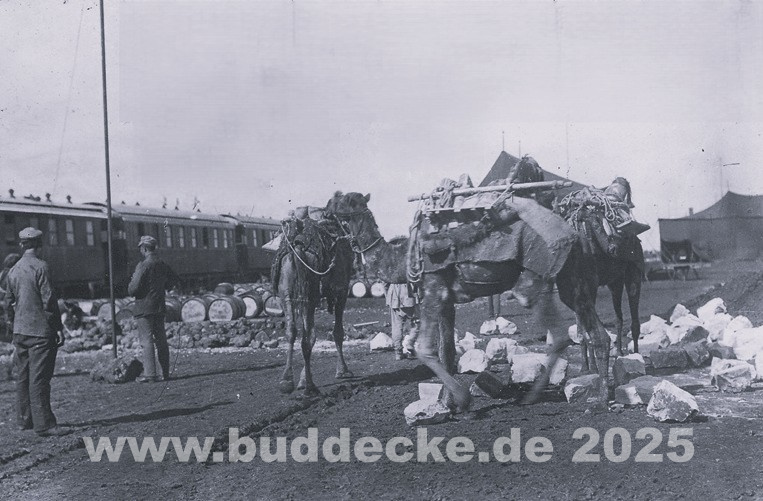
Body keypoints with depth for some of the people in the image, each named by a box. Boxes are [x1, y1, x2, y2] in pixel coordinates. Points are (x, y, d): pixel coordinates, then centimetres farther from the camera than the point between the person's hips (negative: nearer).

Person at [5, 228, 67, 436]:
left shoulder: (14, 270, 10)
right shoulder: (40, 266, -11)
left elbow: (9, 302, 15)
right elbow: (48, 299, -15)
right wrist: (58, 327, -11)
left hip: (20, 331, 7)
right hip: (40, 331, -7)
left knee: (24, 376, 14)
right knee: (39, 378, -7)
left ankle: (25, 420, 22)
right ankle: (44, 424, -7)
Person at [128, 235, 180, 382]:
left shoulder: (143, 266, -15)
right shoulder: (163, 265, 7)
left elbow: (132, 290, -18)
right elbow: (175, 281, 18)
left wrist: (132, 280, 2)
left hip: (144, 308, -7)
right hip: (160, 308, 7)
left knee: (147, 341, -5)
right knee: (161, 340, 12)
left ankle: (150, 374, -7)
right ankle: (165, 373, 17)